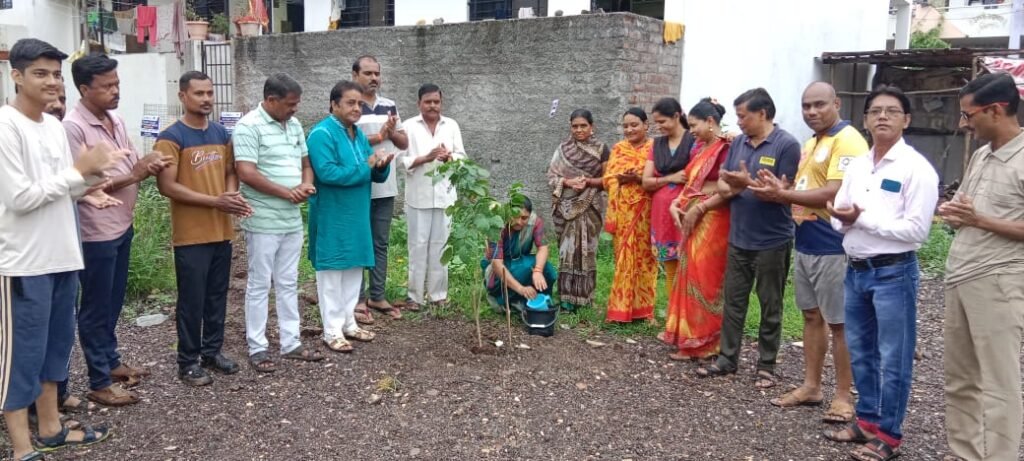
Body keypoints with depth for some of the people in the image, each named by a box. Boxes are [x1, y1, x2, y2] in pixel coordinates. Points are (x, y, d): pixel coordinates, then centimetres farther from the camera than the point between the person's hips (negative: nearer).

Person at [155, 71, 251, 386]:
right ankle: (188, 362, 15)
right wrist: (215, 201, -19)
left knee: (217, 296, 15)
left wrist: (233, 195, -5)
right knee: (192, 300, 3)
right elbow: (166, 186, -15)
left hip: (222, 231, 6)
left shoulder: (221, 133, 10)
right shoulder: (171, 137, -10)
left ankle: (213, 351, 29)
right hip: (191, 235, -6)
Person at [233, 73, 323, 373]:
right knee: (259, 285, 3)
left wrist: (306, 184, -5)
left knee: (288, 284, 13)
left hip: (292, 219, 7)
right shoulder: (248, 127, -13)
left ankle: (291, 343, 23)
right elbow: (246, 173, -20)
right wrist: (286, 192, -16)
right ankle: (257, 348, 13)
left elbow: (305, 162, 18)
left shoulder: (294, 125, 11)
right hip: (263, 222, -7)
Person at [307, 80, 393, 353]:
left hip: (356, 216, 8)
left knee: (354, 270, 14)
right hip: (331, 217, -8)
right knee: (332, 272, 1)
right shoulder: (322, 134, -14)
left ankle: (348, 323, 26)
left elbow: (376, 175, 13)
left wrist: (381, 166, -11)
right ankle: (332, 331, 9)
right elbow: (328, 173, -27)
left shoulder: (358, 134, 12)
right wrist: (365, 168, -19)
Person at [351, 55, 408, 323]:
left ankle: (377, 296, 20)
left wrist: (392, 133, -8)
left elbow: (404, 143, 12)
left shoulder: (389, 106, 12)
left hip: (385, 187, 6)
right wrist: (378, 137, -17)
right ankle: (358, 299, 11)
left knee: (381, 243, 11)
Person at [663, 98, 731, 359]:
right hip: (691, 219, 8)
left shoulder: (726, 148, -13)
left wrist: (698, 209, -16)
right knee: (689, 276, 13)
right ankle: (686, 333, 23)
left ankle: (701, 342, 9)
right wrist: (676, 204, -1)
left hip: (712, 221, -8)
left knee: (704, 278, -2)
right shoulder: (698, 148, 14)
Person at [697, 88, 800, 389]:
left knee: (770, 306, 8)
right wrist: (731, 188, -14)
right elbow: (722, 187, 8)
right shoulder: (738, 143, 8)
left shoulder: (786, 145, -11)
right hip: (738, 238, 6)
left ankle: (766, 366, 19)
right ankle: (727, 359, 23)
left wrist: (749, 183, -26)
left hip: (772, 241, -6)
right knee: (733, 301, 12)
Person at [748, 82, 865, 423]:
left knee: (839, 322, 1)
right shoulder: (811, 143, 16)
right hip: (805, 244, 9)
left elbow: (833, 193, -23)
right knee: (812, 316, 15)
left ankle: (843, 395, 13)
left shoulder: (847, 141, -14)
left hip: (833, 247, -9)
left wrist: (783, 194, -18)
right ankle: (811, 386, 26)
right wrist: (779, 191, -2)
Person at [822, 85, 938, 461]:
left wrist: (863, 219, -17)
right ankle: (867, 421, 31)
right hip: (856, 270, 7)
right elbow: (838, 216, 13)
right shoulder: (856, 166, 10)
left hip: (894, 273, -7)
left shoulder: (916, 168, -11)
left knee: (892, 359, 4)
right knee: (860, 352, 16)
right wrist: (844, 218, -10)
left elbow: (916, 230, -18)